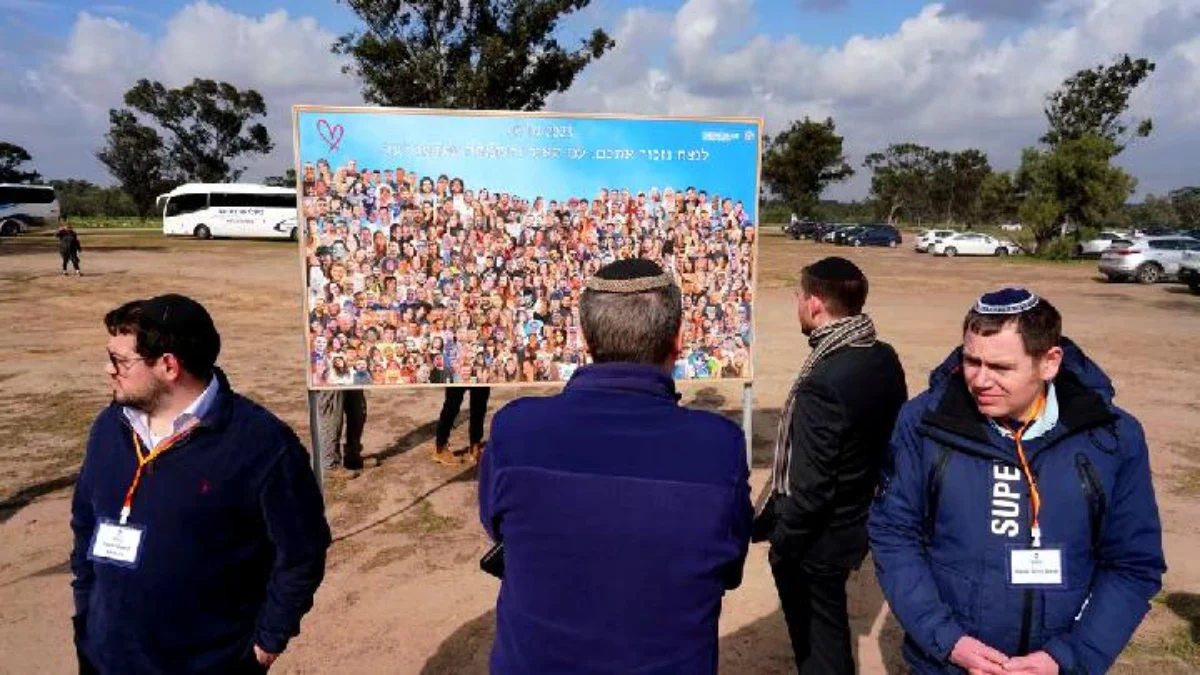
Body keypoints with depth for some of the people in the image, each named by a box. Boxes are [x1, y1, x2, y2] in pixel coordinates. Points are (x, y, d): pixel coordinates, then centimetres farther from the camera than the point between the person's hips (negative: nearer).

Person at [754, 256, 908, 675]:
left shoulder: (822, 384, -30)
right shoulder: (885, 359, -3)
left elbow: (810, 488, -27)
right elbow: (892, 437, 8)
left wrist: (778, 545, -13)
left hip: (817, 539, -8)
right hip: (857, 522, 8)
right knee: (829, 629, 28)